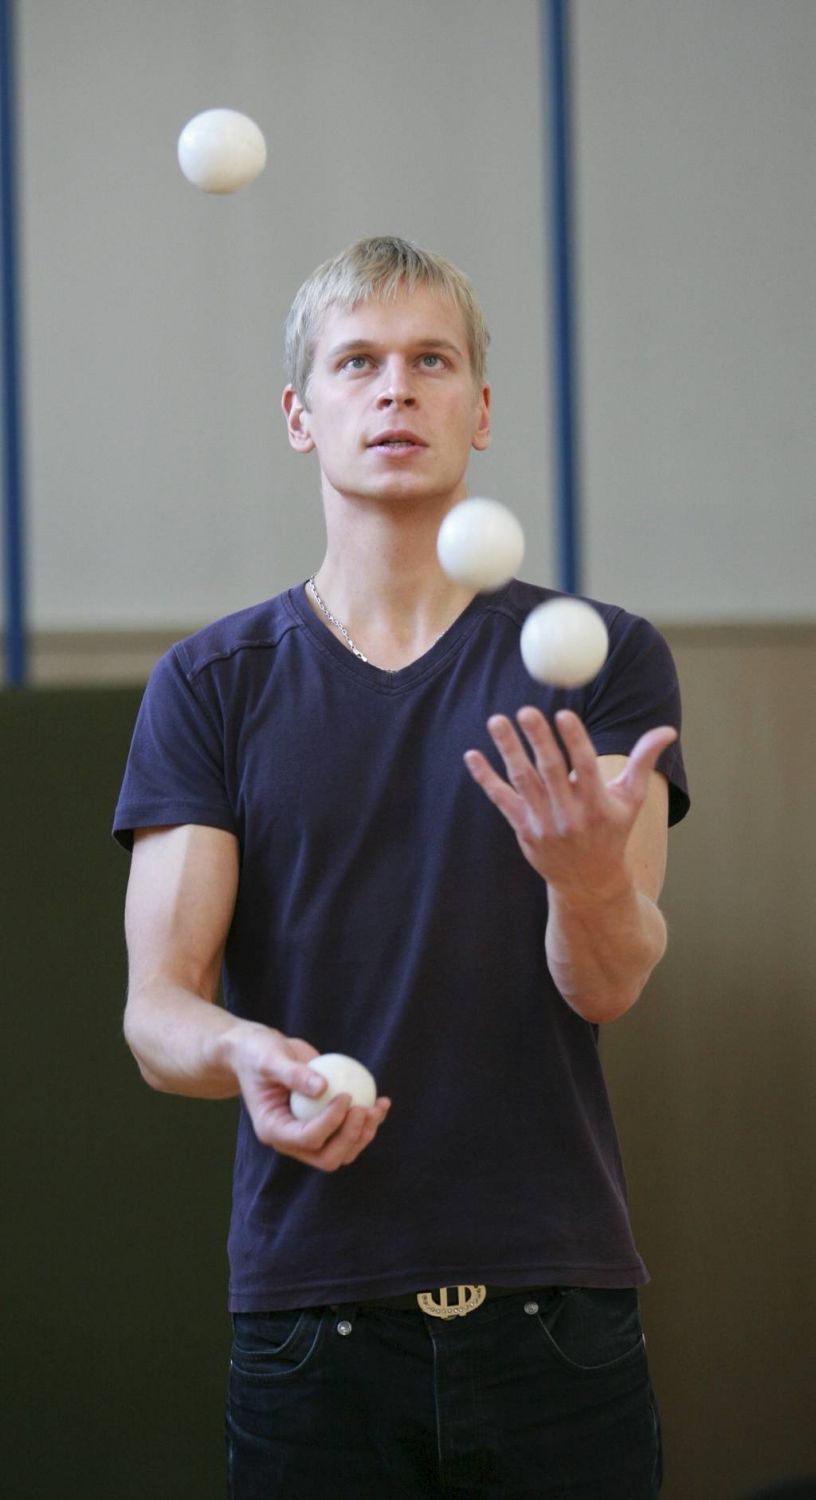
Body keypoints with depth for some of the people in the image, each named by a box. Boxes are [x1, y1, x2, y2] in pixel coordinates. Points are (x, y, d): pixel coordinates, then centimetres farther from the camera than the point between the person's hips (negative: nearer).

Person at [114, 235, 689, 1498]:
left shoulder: (602, 658, 4)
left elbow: (609, 986, -8)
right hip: (312, 1320, 0)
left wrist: (590, 876, -31)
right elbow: (155, 1011, -2)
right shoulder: (209, 685, 5)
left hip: (554, 1305, 0)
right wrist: (251, 1057, -25)